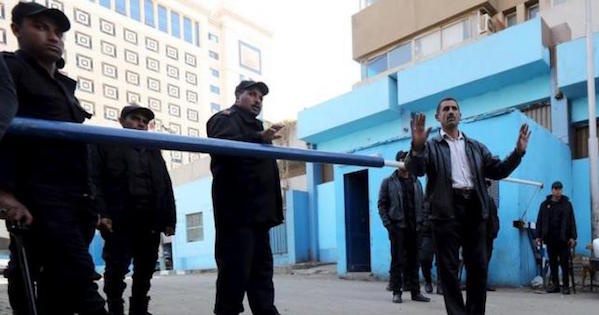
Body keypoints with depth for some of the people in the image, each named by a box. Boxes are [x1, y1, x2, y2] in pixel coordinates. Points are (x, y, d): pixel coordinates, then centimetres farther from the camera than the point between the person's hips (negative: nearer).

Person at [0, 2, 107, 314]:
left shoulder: (64, 86, 26)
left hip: (75, 199, 7)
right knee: (79, 277, -16)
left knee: (58, 288, 7)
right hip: (39, 198, -7)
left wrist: (87, 200, 21)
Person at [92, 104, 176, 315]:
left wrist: (169, 219, 7)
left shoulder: (153, 151, 22)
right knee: (116, 271, -1)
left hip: (150, 222, 4)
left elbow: (166, 186, 16)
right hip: (119, 222, -4)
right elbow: (95, 180, -2)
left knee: (145, 273, 9)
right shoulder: (107, 145, 9)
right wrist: (101, 213, -15)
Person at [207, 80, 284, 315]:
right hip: (237, 208, -9)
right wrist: (260, 138, -34)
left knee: (261, 267, 9)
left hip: (258, 210, 9)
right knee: (235, 268, -8)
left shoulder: (255, 126, 28)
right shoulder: (226, 118, 1)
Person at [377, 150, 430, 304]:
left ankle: (415, 291, 14)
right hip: (397, 226, -3)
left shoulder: (416, 182, 15)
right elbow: (382, 204, 0)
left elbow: (421, 204, 13)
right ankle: (397, 292, 6)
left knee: (413, 261, 7)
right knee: (397, 261, 0)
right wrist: (388, 224, -11)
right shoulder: (388, 182, 4)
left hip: (414, 227, 3)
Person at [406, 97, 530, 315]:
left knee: (478, 265, 8)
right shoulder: (431, 146, 7)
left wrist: (518, 152, 0)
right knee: (449, 267, 1)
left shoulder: (475, 147, 20)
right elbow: (415, 169, -10)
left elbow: (497, 170, 14)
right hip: (447, 211, -4)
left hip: (474, 209, 4)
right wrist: (417, 147, -30)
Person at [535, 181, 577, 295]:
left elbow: (572, 221, 3)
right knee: (552, 263, 7)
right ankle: (555, 285, 14)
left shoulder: (567, 204, 6)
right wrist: (539, 236, 3)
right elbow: (539, 221, 9)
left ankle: (565, 286, 6)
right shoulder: (545, 204, 9)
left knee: (564, 263, 0)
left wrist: (573, 237, -4)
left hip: (563, 239, -2)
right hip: (550, 239, 2)